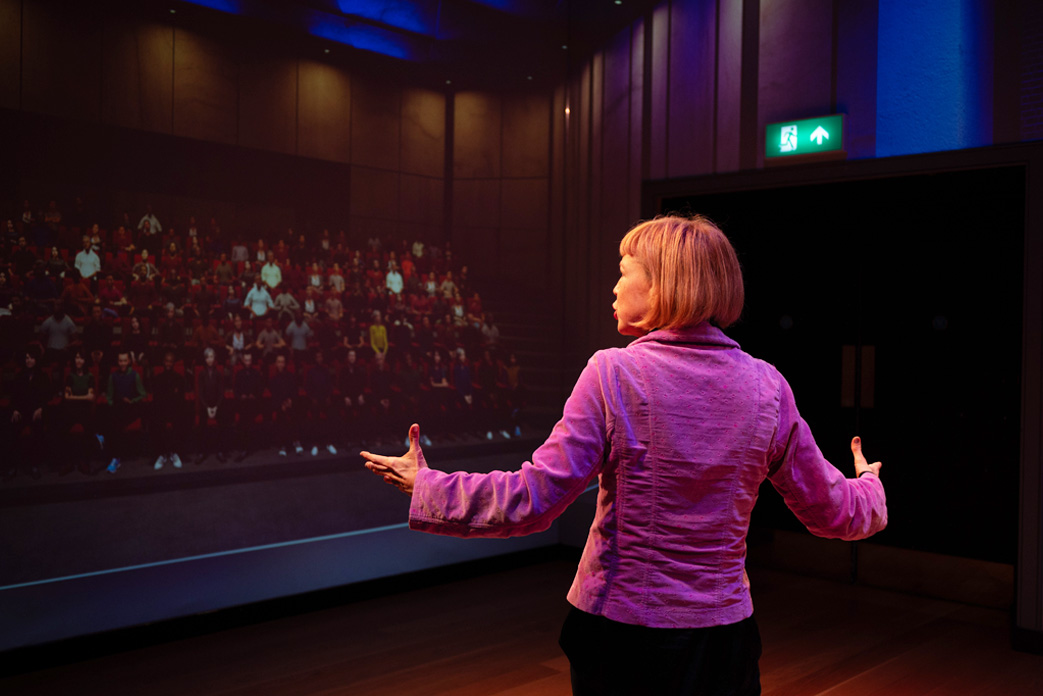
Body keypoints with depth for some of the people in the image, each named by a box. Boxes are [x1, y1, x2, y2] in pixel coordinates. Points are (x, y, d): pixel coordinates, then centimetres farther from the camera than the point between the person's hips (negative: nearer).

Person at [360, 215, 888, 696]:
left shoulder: (614, 375, -16)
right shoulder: (768, 387, -4)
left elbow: (532, 500, -18)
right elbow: (833, 512, 4)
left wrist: (426, 487, -6)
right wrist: (870, 488, 27)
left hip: (621, 633, -2)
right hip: (725, 634, 3)